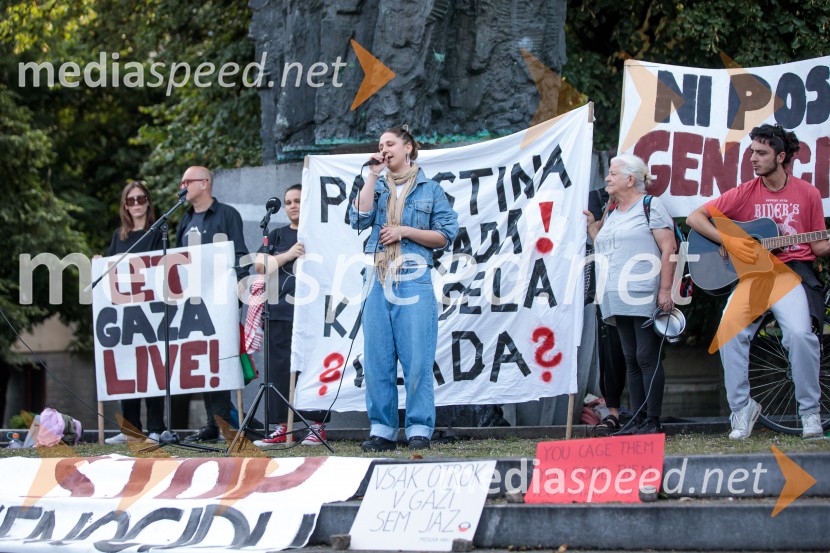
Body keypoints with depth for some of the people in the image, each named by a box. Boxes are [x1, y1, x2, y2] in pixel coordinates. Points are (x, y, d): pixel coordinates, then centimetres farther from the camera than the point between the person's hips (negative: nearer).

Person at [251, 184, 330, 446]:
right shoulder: (277, 236, 18)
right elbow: (259, 265, 5)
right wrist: (288, 255, -7)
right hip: (279, 313, 4)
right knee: (278, 369, 2)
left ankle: (318, 426, -1)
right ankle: (280, 428, 5)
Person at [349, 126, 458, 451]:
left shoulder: (430, 190, 9)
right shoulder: (377, 187, 17)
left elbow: (445, 236, 4)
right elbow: (359, 219, -1)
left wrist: (405, 231, -7)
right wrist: (373, 175, 0)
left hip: (413, 281, -3)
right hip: (378, 280, 3)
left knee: (417, 359, -7)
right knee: (376, 359, 0)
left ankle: (419, 429, -4)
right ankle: (382, 430, 4)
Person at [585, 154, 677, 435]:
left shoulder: (650, 206, -3)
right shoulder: (611, 213, 20)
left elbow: (669, 248, -10)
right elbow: (603, 250, 26)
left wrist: (665, 289, -16)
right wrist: (592, 226, 14)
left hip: (645, 298, -8)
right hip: (619, 300, 8)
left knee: (647, 357, -8)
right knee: (631, 360, 7)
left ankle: (653, 420, -7)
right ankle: (638, 420, 9)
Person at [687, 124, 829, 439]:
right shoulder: (746, 193, 7)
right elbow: (694, 218, 7)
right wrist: (729, 242, -5)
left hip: (792, 271, -2)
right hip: (752, 272, 2)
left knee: (799, 332, -27)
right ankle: (741, 408, -7)